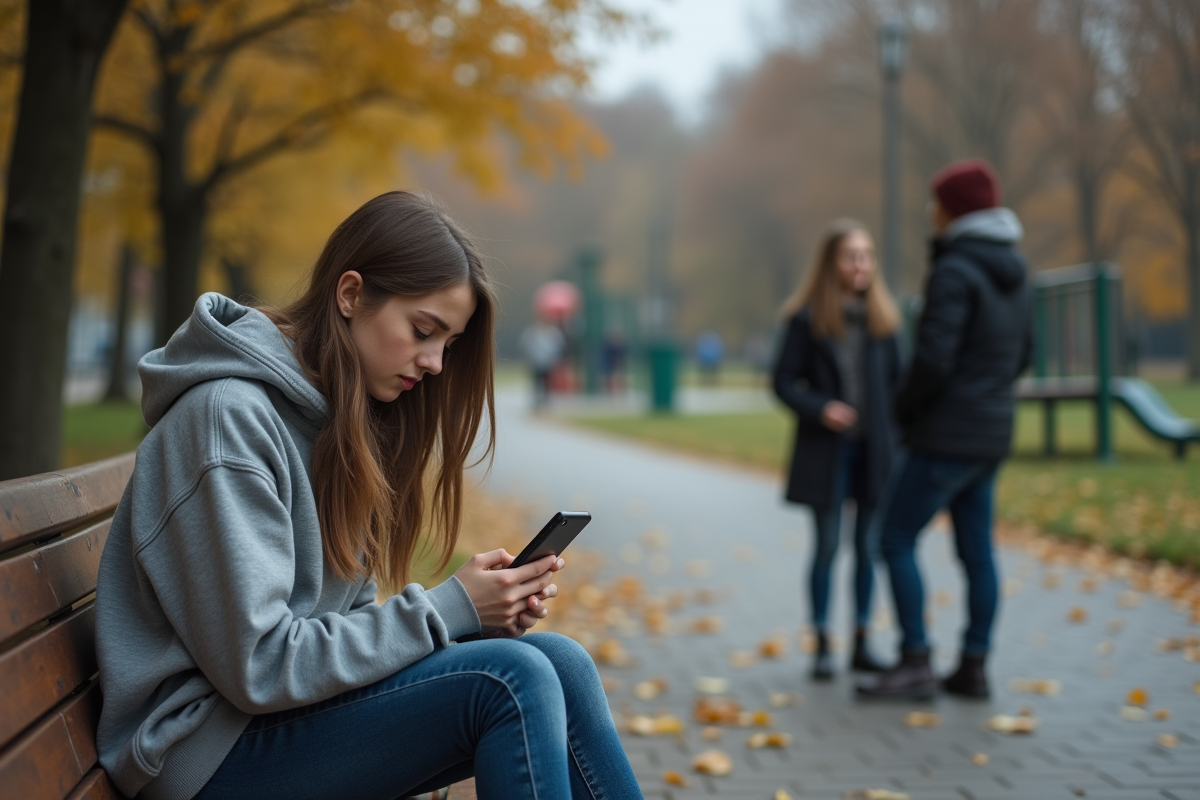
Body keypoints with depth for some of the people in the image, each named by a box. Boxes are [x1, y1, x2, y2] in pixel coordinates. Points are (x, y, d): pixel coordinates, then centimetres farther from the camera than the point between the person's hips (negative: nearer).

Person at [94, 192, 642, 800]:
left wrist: (485, 608, -6)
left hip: (299, 700, 8)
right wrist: (446, 610, -17)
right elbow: (258, 667, -21)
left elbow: (340, 616, 9)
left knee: (558, 663, -11)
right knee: (514, 681, -23)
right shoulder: (227, 415, -18)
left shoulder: (345, 418, 10)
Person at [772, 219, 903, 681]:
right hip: (827, 450, -3)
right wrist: (819, 409, -20)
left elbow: (896, 379, 11)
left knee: (869, 546, 8)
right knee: (828, 545, 2)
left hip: (874, 449, 3)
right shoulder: (808, 318, -5)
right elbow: (784, 380, -4)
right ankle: (822, 647, 12)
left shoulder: (882, 317, 6)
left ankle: (861, 644, 19)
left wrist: (895, 435, 3)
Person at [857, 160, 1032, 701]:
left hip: (947, 437, -9)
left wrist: (905, 406, -7)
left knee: (897, 540, -1)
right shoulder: (1013, 271, 10)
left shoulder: (954, 271, -18)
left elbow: (933, 358, -24)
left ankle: (915, 665, -2)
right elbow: (1021, 353, 18)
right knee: (976, 550, 11)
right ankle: (973, 667, 16)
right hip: (992, 434, 9)